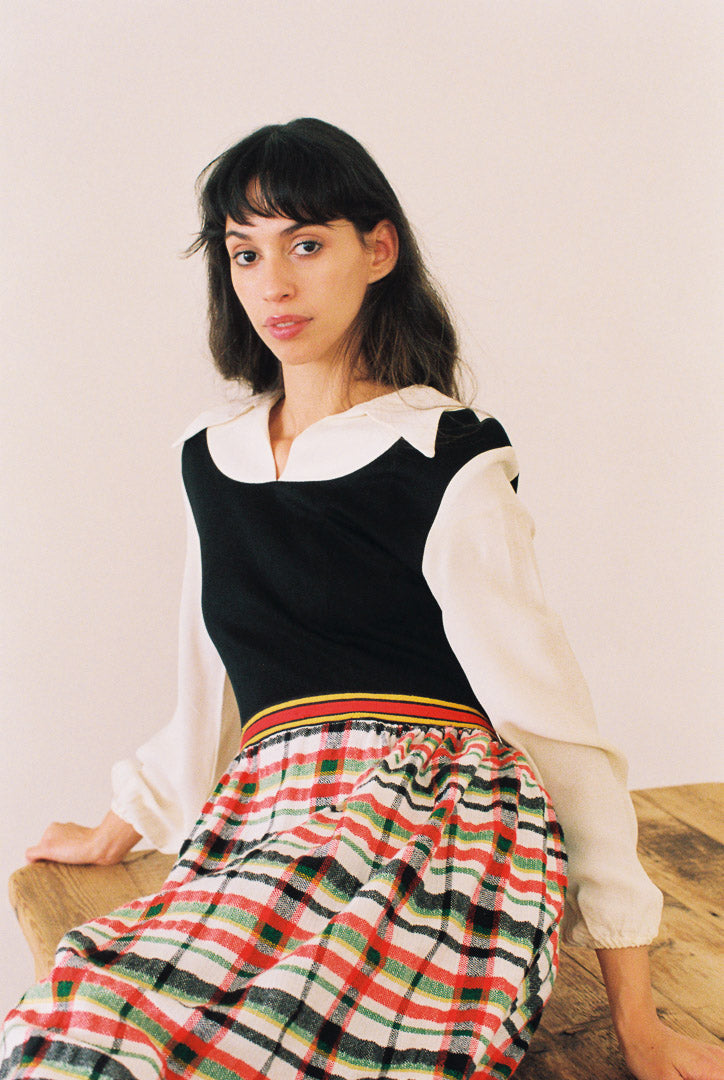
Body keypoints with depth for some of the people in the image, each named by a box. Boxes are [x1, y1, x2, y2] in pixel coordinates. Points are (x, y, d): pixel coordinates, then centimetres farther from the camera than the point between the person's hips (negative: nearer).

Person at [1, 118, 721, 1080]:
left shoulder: (446, 467, -1)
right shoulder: (214, 456, 17)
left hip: (429, 817, -5)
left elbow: (551, 718, -2)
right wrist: (118, 831, 35)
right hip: (266, 818, 5)